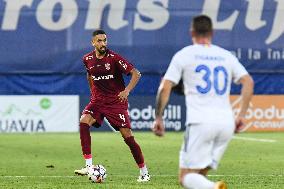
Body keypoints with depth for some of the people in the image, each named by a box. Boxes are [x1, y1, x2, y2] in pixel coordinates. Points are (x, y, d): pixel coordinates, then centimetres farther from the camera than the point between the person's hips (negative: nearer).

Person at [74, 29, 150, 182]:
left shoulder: (114, 58, -13)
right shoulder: (88, 59, 2)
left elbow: (136, 74, -16)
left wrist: (127, 90, -29)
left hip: (116, 101, -4)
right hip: (97, 100, 4)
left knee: (127, 136, -7)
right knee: (83, 122, -23)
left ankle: (144, 172, 8)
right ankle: (88, 166, -22)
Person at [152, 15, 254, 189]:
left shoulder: (184, 55, 6)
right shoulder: (227, 56, 15)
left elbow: (165, 88, -2)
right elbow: (248, 82, 5)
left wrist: (158, 118, 6)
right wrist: (242, 115, 8)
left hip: (200, 122, -4)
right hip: (226, 122, 4)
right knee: (200, 174, 16)